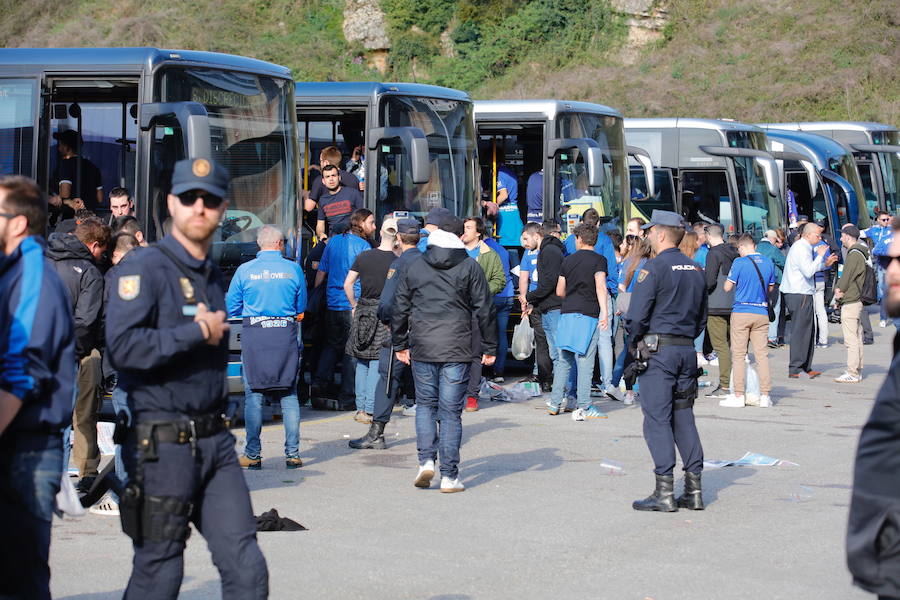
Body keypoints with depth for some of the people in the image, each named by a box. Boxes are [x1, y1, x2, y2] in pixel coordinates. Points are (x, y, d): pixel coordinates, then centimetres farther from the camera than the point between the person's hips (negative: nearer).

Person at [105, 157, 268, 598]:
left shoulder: (212, 275, 16)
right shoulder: (144, 269, -8)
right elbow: (123, 346, -22)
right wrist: (198, 332, -15)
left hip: (215, 441, 7)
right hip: (163, 444, -7)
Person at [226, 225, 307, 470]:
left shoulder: (245, 271, 1)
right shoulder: (293, 269, 2)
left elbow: (231, 309, 7)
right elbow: (301, 310, 9)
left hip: (254, 335, -1)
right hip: (286, 334, 1)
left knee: (253, 395, 3)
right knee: (289, 395, 7)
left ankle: (253, 454, 3)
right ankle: (293, 454, 6)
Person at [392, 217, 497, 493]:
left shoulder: (415, 266, 7)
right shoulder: (470, 267, 1)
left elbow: (400, 308, 10)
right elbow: (483, 310, 0)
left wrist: (400, 345, 19)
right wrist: (489, 348, 7)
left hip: (422, 348, 1)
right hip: (456, 349, -1)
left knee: (425, 404, 16)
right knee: (451, 411, 1)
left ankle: (426, 460, -1)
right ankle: (449, 476, 0)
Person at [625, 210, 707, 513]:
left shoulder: (654, 267, -11)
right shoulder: (695, 269, 12)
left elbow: (636, 314, -14)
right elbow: (702, 316, 19)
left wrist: (635, 342, 1)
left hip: (658, 350, -7)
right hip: (687, 349, 7)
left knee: (657, 419, -4)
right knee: (683, 418, 11)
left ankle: (664, 492, -6)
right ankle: (693, 490, 10)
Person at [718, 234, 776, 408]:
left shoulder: (740, 263, -9)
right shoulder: (768, 263, 5)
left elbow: (727, 287, -5)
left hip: (741, 312, -4)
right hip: (761, 313, 4)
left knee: (738, 354, 1)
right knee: (762, 354, 6)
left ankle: (738, 396, 1)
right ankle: (765, 395, 6)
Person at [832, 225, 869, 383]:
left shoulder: (854, 255, -17)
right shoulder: (860, 253, 17)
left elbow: (846, 279, -17)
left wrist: (839, 290, -2)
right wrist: (838, 288, 4)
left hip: (850, 303, -11)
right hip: (858, 300, 11)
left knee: (851, 339, -9)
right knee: (857, 338, 14)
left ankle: (852, 373, -9)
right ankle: (857, 370, 19)